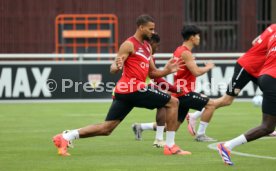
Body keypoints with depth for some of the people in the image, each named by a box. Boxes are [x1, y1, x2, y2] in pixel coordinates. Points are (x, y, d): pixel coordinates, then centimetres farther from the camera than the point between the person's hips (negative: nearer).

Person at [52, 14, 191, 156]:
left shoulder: (147, 47, 21)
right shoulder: (129, 44, -7)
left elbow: (152, 73, 24)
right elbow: (113, 69, -11)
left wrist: (167, 70, 6)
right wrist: (117, 66, -35)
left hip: (125, 91, 9)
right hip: (133, 88, -9)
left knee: (106, 128, 5)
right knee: (173, 102, -3)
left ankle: (66, 137, -2)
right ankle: (170, 146, -2)